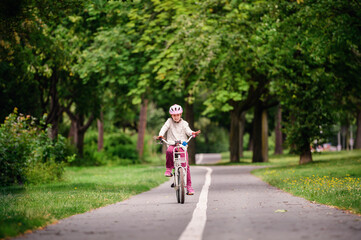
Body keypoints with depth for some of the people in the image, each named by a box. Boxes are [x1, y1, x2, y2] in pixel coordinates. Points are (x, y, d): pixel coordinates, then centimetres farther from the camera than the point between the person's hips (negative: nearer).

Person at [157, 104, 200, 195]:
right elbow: (164, 128, -5)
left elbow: (188, 131, -5)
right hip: (172, 144, 0)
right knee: (169, 151, -38)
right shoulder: (169, 121, 10)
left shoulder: (184, 123, 10)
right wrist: (161, 135, -26)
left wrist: (193, 133, -28)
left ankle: (189, 186, -3)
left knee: (186, 165, -10)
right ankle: (169, 168, -14)